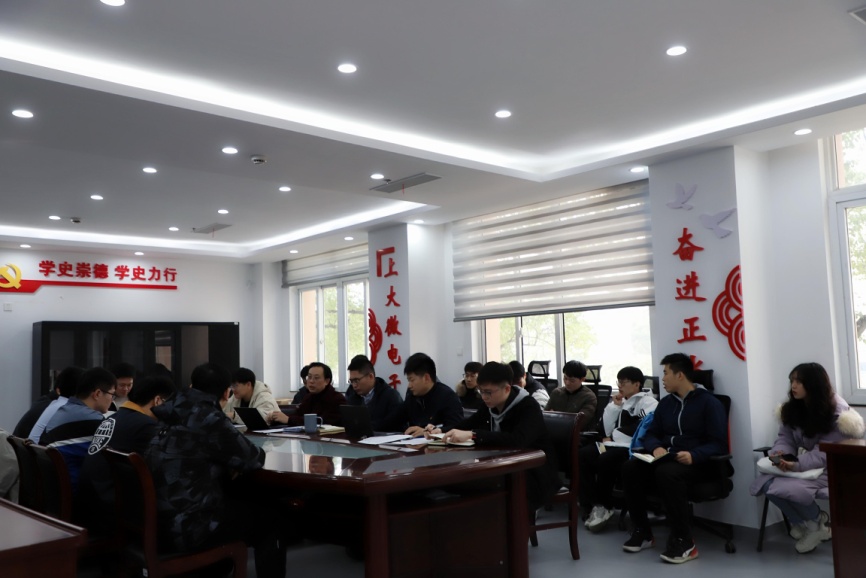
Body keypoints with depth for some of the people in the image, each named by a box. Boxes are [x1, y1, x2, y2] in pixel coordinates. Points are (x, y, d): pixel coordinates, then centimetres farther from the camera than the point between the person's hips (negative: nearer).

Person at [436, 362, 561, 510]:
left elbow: (518, 440, -35)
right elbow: (464, 425, 9)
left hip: (535, 475, -7)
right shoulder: (491, 407, 5)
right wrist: (441, 431, -13)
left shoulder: (528, 407, -17)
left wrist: (472, 435, -42)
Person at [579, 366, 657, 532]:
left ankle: (604, 505, -10)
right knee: (583, 455, -14)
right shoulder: (622, 402, 21)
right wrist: (614, 405, 3)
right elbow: (606, 429, 14)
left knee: (605, 459, -32)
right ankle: (594, 506, -15)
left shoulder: (647, 402, -2)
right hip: (617, 446, 8)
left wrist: (613, 436, -6)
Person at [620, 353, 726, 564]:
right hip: (665, 458, 6)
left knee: (667, 473, -39)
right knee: (630, 468, -23)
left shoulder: (709, 402, -3)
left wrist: (694, 455, -29)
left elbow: (719, 444, -11)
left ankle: (684, 541, -26)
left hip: (697, 462, -6)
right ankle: (642, 532, -10)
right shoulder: (665, 403, 16)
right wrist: (656, 448, -10)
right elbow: (651, 434, 15)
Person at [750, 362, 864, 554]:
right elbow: (785, 437, 3)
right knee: (763, 484, -21)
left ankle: (819, 522, 1)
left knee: (787, 488, -31)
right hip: (804, 464, 6)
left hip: (830, 467, -6)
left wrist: (797, 464, -36)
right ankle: (803, 522, 2)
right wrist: (780, 453, -22)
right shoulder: (792, 408, 4)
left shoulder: (837, 411, -16)